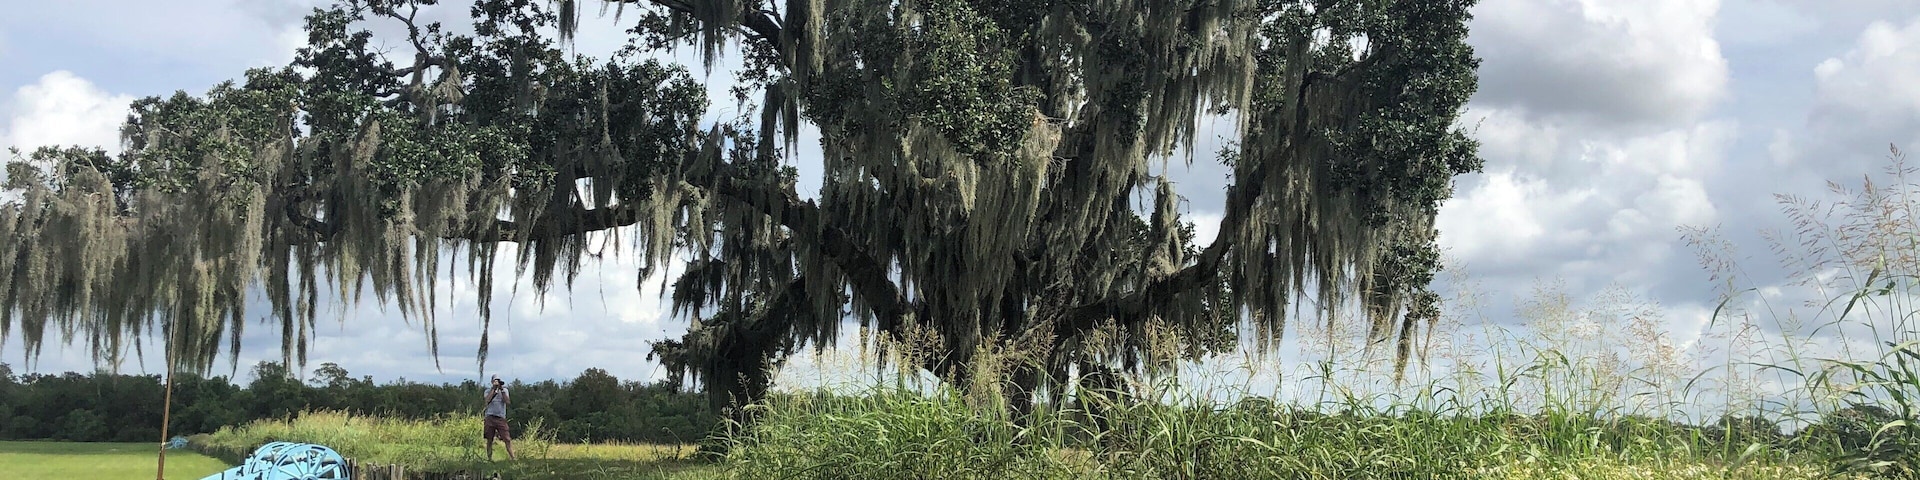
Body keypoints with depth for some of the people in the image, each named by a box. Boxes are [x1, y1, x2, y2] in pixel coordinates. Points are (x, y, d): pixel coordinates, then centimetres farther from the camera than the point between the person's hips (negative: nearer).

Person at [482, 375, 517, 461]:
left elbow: (507, 401, -4)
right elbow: (487, 400, -10)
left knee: (507, 439, -8)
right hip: (490, 417, 0)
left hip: (501, 417, 0)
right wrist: (493, 388, -10)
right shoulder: (488, 390, 10)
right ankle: (489, 458, 11)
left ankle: (512, 457, -8)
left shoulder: (504, 390, 12)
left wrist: (502, 390, -9)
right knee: (489, 440, 3)